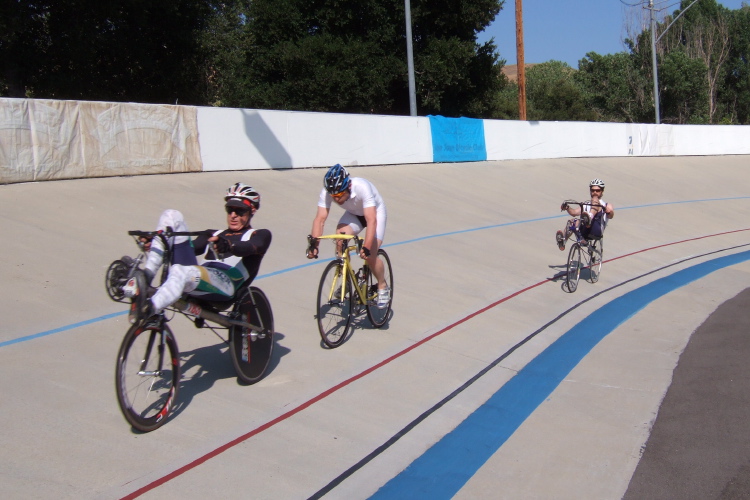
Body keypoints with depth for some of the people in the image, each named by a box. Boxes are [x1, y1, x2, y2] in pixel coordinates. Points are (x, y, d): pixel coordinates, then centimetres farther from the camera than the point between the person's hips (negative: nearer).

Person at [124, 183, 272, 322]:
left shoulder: (260, 235, 20)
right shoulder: (213, 234, 35)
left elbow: (252, 247, -5)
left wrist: (229, 246, -29)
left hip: (224, 283, -6)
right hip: (196, 272, 6)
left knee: (181, 271, -40)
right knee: (171, 216, -2)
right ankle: (146, 277, -16)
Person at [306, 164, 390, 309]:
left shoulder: (362, 187, -39)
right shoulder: (327, 191, -27)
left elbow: (371, 220, -43)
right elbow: (320, 218, -29)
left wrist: (366, 248, -53)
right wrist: (313, 243, -43)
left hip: (375, 213, -4)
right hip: (353, 214, 4)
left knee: (370, 255, -20)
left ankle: (383, 287, 7)